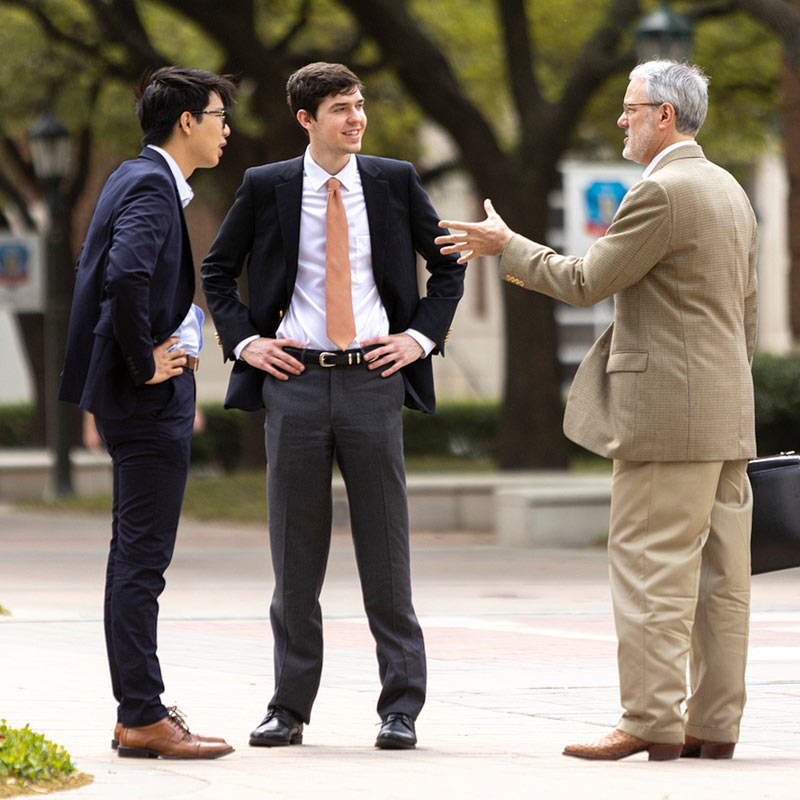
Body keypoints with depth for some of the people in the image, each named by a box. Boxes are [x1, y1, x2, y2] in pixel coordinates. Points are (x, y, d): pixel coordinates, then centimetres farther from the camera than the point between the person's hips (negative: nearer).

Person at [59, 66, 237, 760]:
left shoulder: (141, 179, 17)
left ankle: (139, 710, 17)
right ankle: (143, 719, -7)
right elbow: (126, 275, -32)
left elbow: (114, 274, 28)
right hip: (149, 399, -11)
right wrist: (145, 361, -20)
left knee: (137, 555, 12)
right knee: (143, 555, -8)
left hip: (149, 396, 11)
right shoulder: (150, 188, -15)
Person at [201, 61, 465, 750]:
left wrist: (421, 336, 3)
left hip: (373, 381, 0)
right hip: (295, 380, 0)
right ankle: (290, 707, 12)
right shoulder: (266, 188, 4)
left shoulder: (395, 181, 5)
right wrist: (245, 341, 3)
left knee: (386, 552, 0)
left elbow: (448, 265, 15)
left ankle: (401, 709, 5)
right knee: (296, 555, 5)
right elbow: (217, 271, 15)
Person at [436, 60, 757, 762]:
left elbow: (584, 283, -11)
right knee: (717, 573, 7)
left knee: (651, 570, -7)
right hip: (726, 416, 9)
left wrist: (504, 247, 1)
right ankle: (713, 724, 8)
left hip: (667, 412, -9)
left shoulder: (662, 193, -14)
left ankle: (650, 722, -8)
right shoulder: (730, 192, 17)